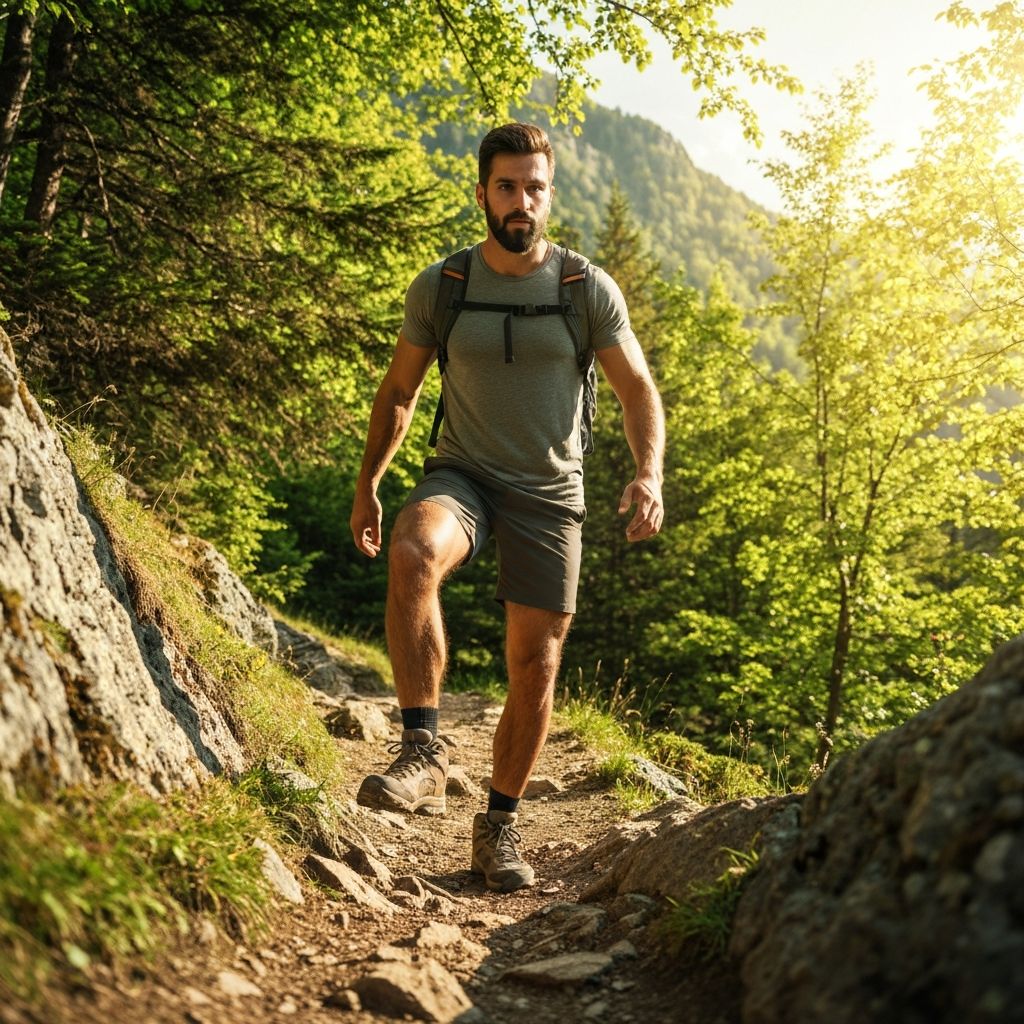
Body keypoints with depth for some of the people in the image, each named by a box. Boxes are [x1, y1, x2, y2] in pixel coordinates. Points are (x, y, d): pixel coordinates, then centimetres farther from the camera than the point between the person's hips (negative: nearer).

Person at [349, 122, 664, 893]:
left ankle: (500, 824, 21)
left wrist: (649, 475, -14)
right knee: (413, 554, -35)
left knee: (535, 667, 2)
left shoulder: (589, 290, -2)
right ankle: (424, 752, -26)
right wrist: (368, 483, 8)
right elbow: (399, 391, 12)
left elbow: (639, 391, 3)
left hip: (549, 492, 1)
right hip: (463, 475, 0)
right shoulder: (438, 287, 1)